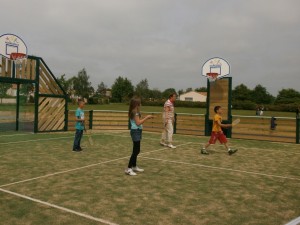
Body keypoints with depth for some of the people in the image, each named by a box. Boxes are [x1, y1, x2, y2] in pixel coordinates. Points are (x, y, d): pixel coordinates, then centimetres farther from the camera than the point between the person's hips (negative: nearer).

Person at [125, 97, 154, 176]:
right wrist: (146, 117, -14)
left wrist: (146, 118, 12)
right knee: (136, 151, -9)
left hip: (137, 131, 10)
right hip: (136, 131, -10)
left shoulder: (134, 112, 13)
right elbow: (138, 123, -19)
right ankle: (128, 169, -7)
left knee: (136, 150, 16)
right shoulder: (135, 112, -16)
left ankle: (134, 166, 25)